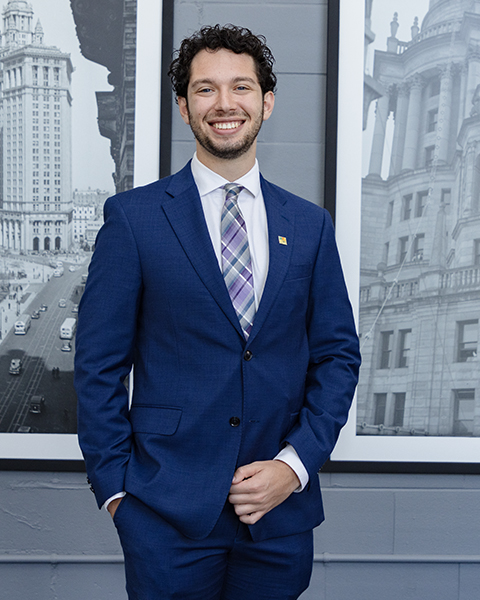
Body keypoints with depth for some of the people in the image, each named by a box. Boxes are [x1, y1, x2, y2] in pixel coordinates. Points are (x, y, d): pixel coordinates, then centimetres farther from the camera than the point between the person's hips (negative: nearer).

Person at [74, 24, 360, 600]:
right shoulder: (133, 216, -3)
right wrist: (115, 487, -6)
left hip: (281, 512, 3)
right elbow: (98, 364, -2)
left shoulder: (309, 224, 5)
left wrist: (294, 464, -5)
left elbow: (338, 354, 6)